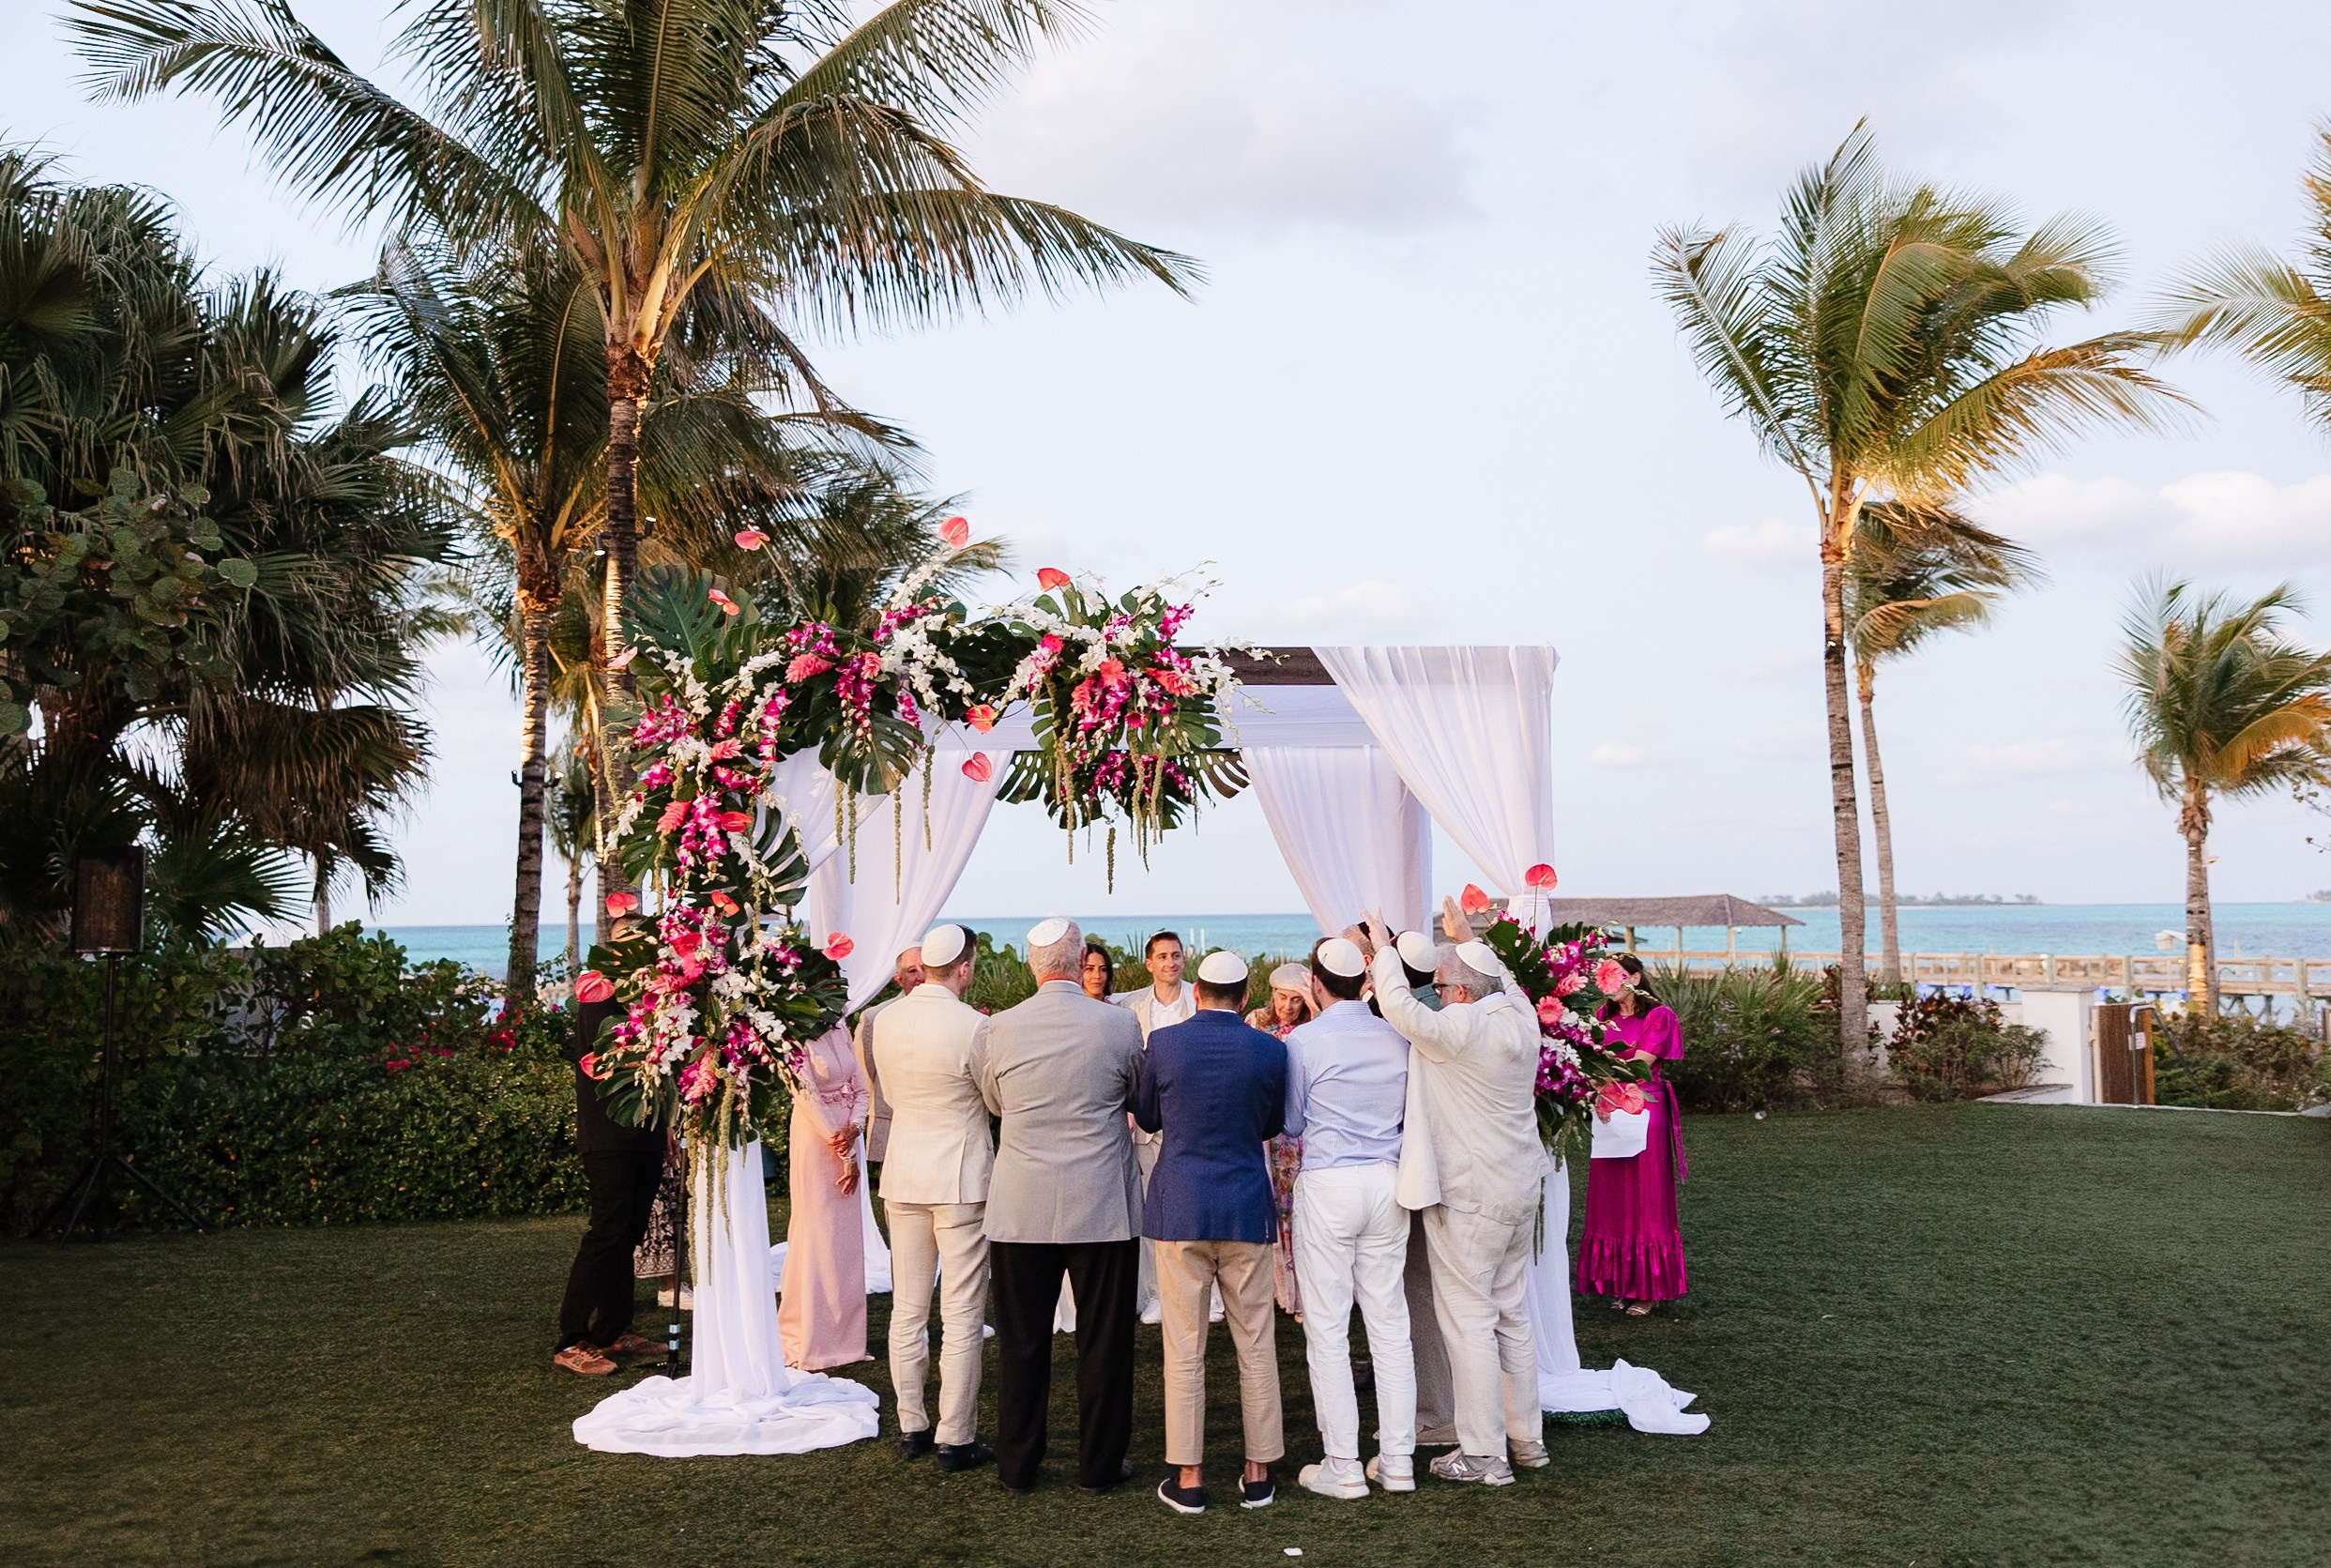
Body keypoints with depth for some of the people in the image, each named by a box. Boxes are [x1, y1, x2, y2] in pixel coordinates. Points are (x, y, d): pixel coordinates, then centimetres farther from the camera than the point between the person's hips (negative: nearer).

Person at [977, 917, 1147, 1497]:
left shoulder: (1001, 1028, -6)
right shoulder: (1119, 1024, -9)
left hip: (1021, 1209, 1)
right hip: (1103, 1208, -1)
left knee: (1022, 1340, 11)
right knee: (1103, 1339, 10)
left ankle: (1017, 1464, 20)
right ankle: (1099, 1464, 18)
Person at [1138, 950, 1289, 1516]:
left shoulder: (1163, 1043, -6)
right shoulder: (1270, 1050, -4)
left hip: (1179, 1209, -1)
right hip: (1248, 1209, 1)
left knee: (1184, 1349, 5)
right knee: (1256, 1347, 11)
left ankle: (1188, 1478, 9)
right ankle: (1258, 1474, 17)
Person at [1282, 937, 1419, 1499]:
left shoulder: (1305, 1040, -10)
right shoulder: (1396, 1037, 2)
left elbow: (1292, 1124, 0)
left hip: (1327, 1183, -5)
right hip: (1387, 1180, 5)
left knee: (1327, 1328, 2)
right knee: (1389, 1323, 11)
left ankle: (1342, 1467, 5)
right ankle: (1397, 1459, 15)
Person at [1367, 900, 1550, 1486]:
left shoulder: (1460, 1027, -20)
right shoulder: (1520, 1016, 3)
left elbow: (1400, 1007, -22)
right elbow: (1500, 980, 24)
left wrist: (1384, 946, -7)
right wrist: (1467, 939, 33)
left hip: (1468, 1197, -8)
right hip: (1519, 1190, 9)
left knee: (1468, 1320, -1)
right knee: (1511, 1315, 17)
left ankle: (1484, 1454, 4)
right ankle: (1525, 1438, 26)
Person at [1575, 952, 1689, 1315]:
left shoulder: (1658, 1016, -2)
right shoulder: (1604, 1017, 13)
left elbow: (1640, 1064, -12)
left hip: (1644, 1111, -5)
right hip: (1608, 1113, 5)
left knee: (1645, 1198, -1)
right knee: (1611, 1199, 5)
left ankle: (1646, 1288, 5)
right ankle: (1619, 1283, 13)